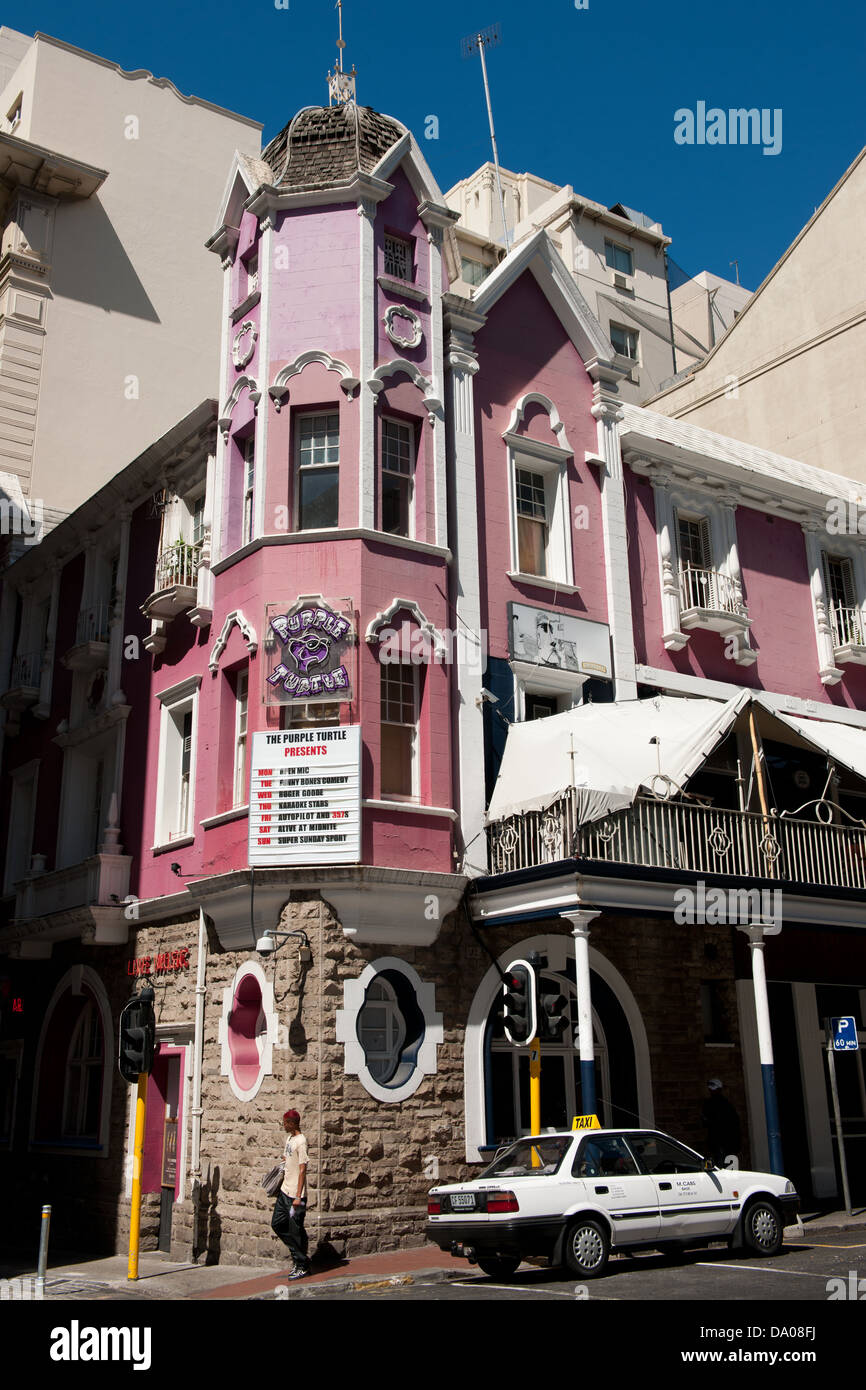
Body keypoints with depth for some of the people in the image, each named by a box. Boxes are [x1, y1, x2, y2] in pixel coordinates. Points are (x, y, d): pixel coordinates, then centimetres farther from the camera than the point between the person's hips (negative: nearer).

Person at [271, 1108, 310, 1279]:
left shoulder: (301, 1142, -17)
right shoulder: (289, 1138, 10)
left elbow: (302, 1170, -19)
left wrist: (298, 1197, -21)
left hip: (295, 1194, -9)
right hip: (284, 1191, 9)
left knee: (296, 1230, -2)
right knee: (277, 1224, 13)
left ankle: (302, 1266, 11)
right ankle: (296, 1253, 27)